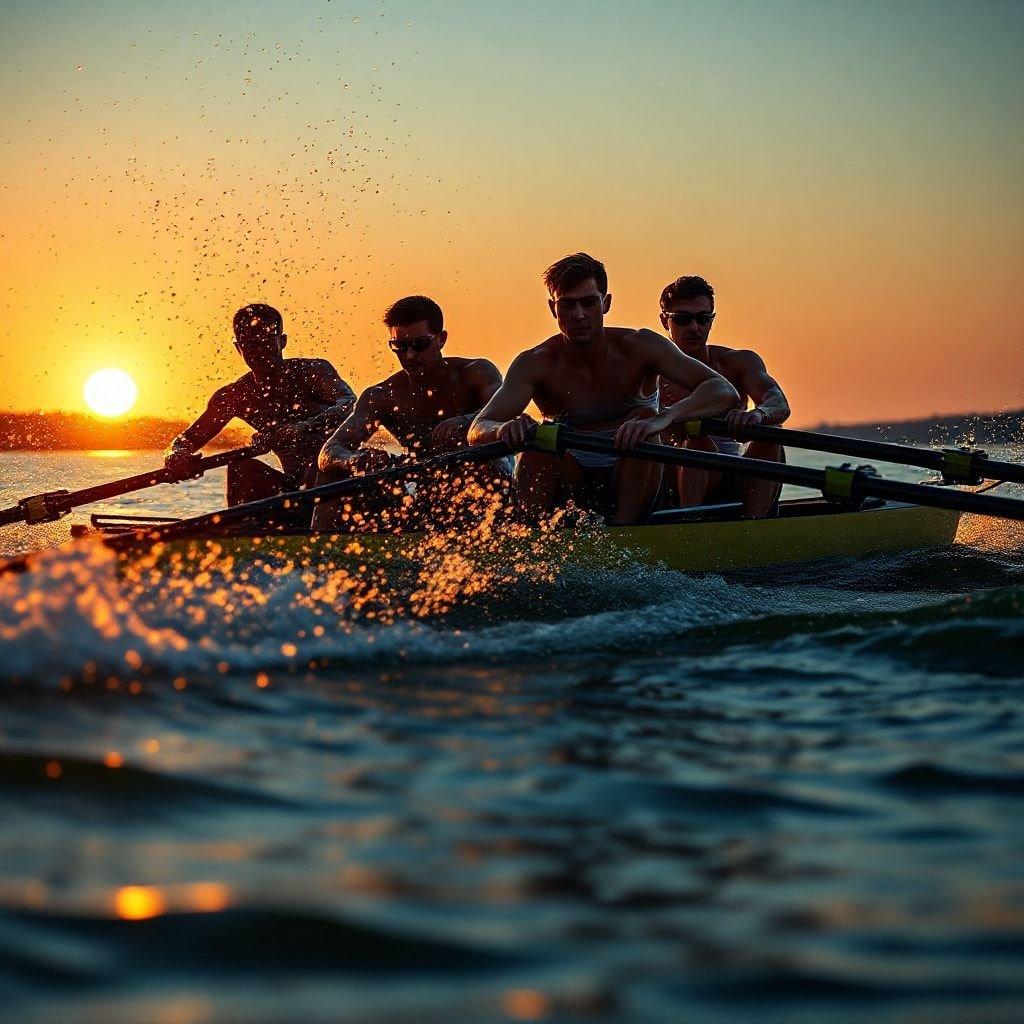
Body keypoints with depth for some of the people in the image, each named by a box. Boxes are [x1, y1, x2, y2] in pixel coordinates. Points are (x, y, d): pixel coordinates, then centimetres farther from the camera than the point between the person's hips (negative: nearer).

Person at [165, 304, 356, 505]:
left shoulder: (312, 371, -9)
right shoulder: (235, 396, 3)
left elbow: (350, 403, -29)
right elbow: (188, 438, 5)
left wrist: (305, 428, -47)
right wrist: (177, 455, -21)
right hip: (296, 485, 5)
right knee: (241, 468, -15)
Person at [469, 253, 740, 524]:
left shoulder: (638, 347, -10)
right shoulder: (534, 364, -8)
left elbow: (725, 391, -21)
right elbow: (477, 431, -19)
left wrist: (663, 418, -41)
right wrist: (504, 430, -46)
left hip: (631, 488, 0)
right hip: (572, 487, 0)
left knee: (644, 418, -25)